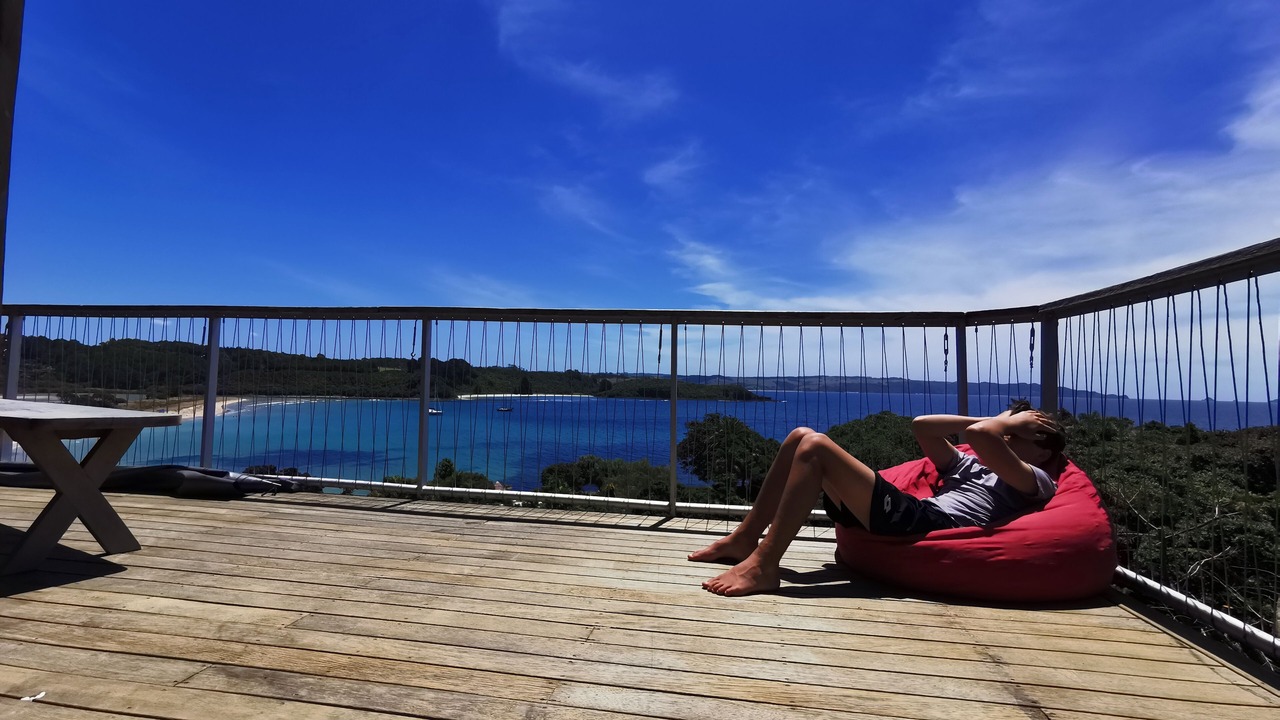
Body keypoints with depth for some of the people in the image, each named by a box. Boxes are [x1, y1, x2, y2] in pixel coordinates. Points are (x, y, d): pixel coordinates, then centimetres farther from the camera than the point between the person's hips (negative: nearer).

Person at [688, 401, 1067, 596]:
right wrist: (998, 418, 30)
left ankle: (763, 565, -24)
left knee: (816, 447, -22)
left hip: (937, 524, -9)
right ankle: (745, 539, 3)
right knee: (801, 437, 3)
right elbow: (921, 426, 28)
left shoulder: (1037, 480, 10)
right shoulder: (972, 466, 35)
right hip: (910, 518, 9)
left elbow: (980, 434, -11)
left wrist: (1011, 420, 12)